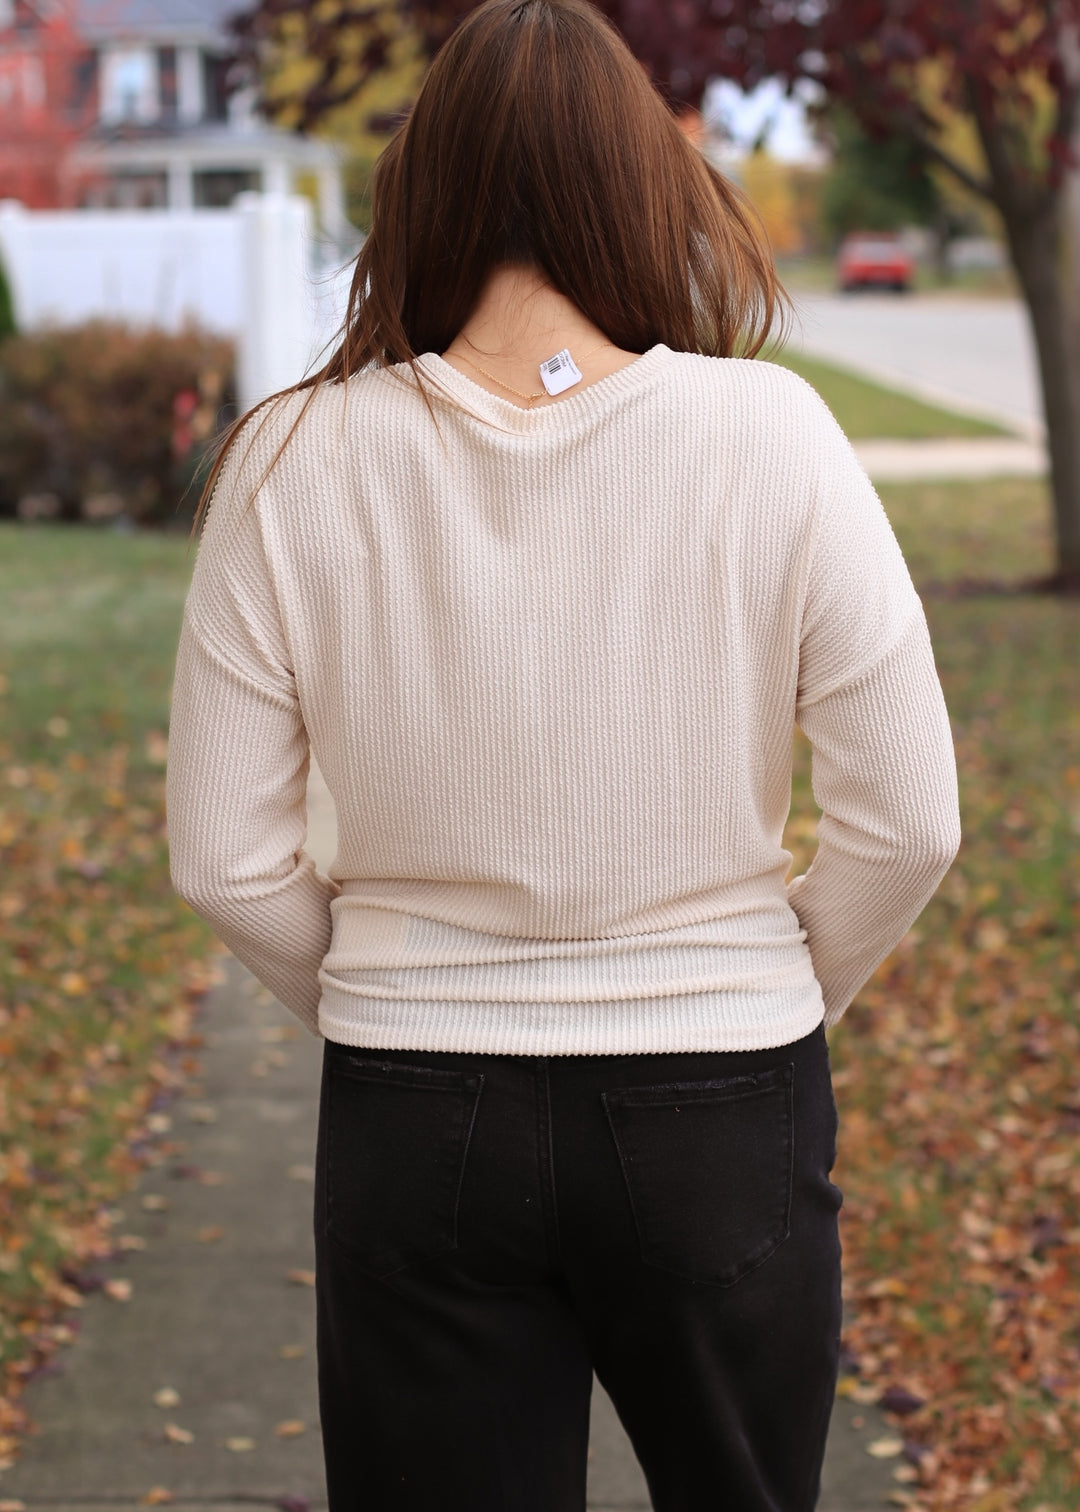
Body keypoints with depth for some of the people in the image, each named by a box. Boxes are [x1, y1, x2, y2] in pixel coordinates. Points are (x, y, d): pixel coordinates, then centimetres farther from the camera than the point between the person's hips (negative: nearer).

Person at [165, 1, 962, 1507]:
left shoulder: (296, 461, -9)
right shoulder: (766, 437, -11)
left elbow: (224, 857, -4)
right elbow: (907, 820, -9)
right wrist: (771, 1001, 9)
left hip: (414, 1127, 1)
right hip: (723, 1112, 0)